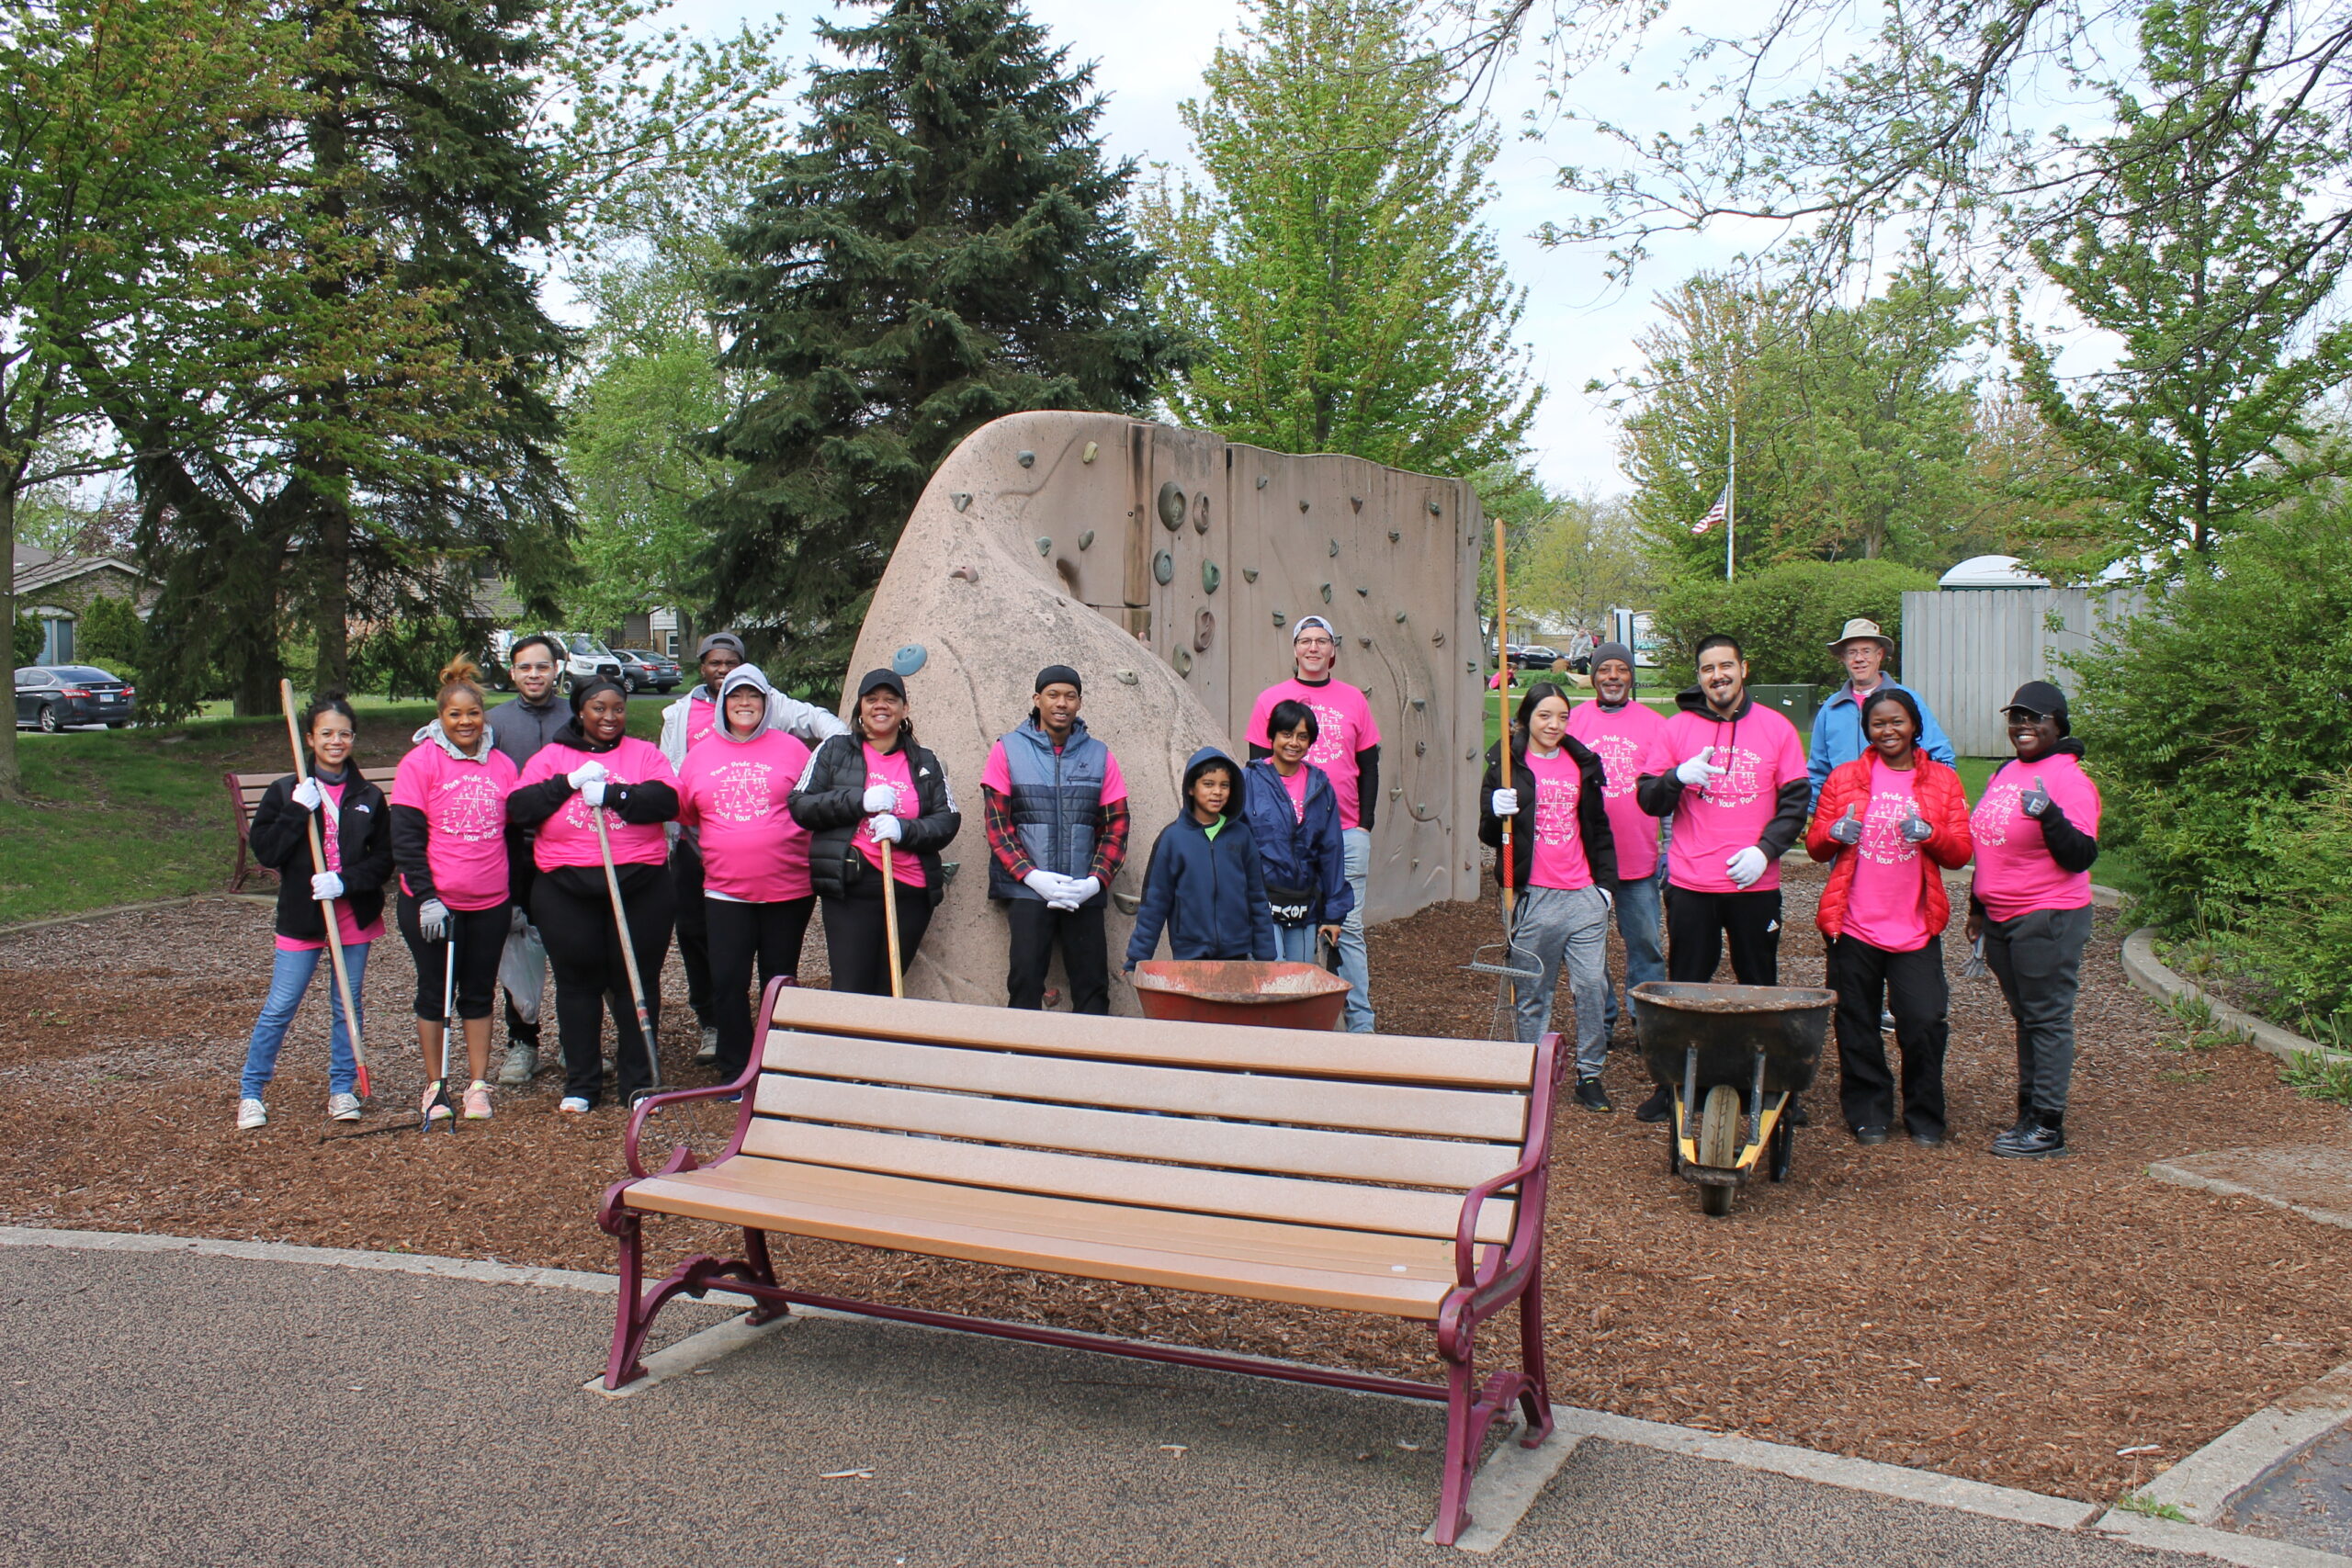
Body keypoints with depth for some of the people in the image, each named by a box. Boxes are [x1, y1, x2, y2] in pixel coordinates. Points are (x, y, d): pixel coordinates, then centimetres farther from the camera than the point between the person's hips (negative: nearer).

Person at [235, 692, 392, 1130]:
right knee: (279, 1007, 1)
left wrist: (344, 881, -15)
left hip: (355, 916, 2)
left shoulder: (369, 798, 4)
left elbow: (383, 860, 1)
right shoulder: (286, 792, 0)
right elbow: (264, 851, -8)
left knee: (348, 1005, 9)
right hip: (302, 915, -2)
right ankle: (250, 1092, 13)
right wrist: (298, 812, -17)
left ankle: (342, 1089, 21)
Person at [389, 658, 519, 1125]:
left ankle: (478, 1085, 20)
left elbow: (513, 832, 14)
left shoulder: (503, 766, 6)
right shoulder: (420, 762, -6)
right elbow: (405, 836, -9)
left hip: (490, 904, 3)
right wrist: (426, 897, -15)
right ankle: (435, 1086, 19)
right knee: (435, 992, 7)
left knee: (479, 993, 10)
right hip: (433, 904, -3)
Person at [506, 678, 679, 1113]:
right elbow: (518, 808, -2)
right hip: (566, 891, 1)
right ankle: (580, 1085, 17)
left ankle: (639, 1081, 14)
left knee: (638, 981, 4)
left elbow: (666, 800, -8)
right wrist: (570, 783, -12)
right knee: (577, 984, 6)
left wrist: (611, 793, -17)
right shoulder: (551, 757, 10)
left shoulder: (645, 753, 9)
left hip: (639, 886, 0)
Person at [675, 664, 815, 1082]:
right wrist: (709, 850, 14)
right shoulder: (701, 754, 8)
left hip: (787, 888, -2)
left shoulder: (790, 749, 0)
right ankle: (735, 1072, 12)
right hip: (724, 889, 2)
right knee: (727, 981, 0)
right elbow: (681, 812, 18)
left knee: (780, 981, 9)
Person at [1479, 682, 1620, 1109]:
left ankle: (1590, 1075, 12)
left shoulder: (1583, 764, 12)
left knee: (1592, 986, 0)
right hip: (1533, 897, -3)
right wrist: (1496, 814, -20)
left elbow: (1600, 829, 19)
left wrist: (1606, 882, 10)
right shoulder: (1506, 765, 2)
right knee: (1532, 993, 3)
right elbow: (1489, 835, 2)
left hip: (1584, 896, 3)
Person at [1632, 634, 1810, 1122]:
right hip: (1690, 885, 0)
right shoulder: (1677, 729, 4)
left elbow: (1796, 800, 4)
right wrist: (1678, 776, -18)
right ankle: (1671, 1086, 13)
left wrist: (1765, 849, -11)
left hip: (1756, 883, 0)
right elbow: (1648, 798, 3)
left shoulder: (1776, 729, 4)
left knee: (1760, 988, 7)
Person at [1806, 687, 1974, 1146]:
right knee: (1858, 1025, 6)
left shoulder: (1943, 782, 8)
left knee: (1925, 1022, -5)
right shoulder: (1844, 778, 6)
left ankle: (1924, 1116, 13)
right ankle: (1868, 1113, 20)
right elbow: (1814, 844, 8)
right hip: (1854, 925, 0)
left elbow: (1960, 853, 3)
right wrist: (1835, 832, -15)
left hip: (1917, 928, 0)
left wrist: (1930, 833, -17)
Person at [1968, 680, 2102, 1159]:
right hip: (2001, 919, 8)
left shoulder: (2069, 778, -12)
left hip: (2048, 920, -8)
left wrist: (2048, 814, -32)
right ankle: (2028, 1114, 24)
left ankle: (2048, 1128, 4)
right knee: (2025, 1017, 15)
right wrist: (1978, 906, 23)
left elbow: (2081, 857, -18)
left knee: (2047, 1019, -2)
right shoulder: (2006, 772, 13)